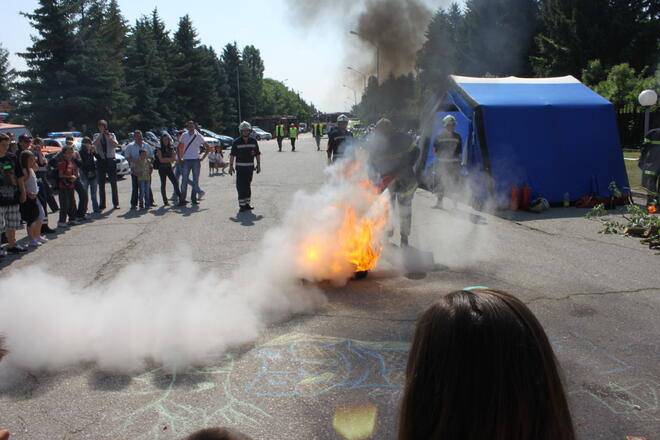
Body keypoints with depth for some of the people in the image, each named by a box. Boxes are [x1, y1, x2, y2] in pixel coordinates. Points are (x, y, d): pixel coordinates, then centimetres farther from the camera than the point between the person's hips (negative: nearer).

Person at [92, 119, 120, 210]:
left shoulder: (112, 135, 7)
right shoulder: (96, 136, 9)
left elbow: (115, 145, -8)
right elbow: (94, 145, -9)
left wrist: (108, 137, -13)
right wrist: (100, 135, -12)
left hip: (111, 160, -1)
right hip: (101, 161, 1)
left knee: (113, 183, 2)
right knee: (101, 184, 3)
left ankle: (116, 203, 10)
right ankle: (102, 204, 9)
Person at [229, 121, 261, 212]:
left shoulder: (253, 141, 4)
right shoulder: (236, 142, -4)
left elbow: (257, 154, 10)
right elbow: (232, 155, -3)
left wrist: (258, 164, 4)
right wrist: (231, 166, -9)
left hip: (250, 167, 3)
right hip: (240, 167, -3)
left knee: (247, 186, 10)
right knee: (241, 186, -7)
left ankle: (247, 203, 18)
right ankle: (242, 205, -5)